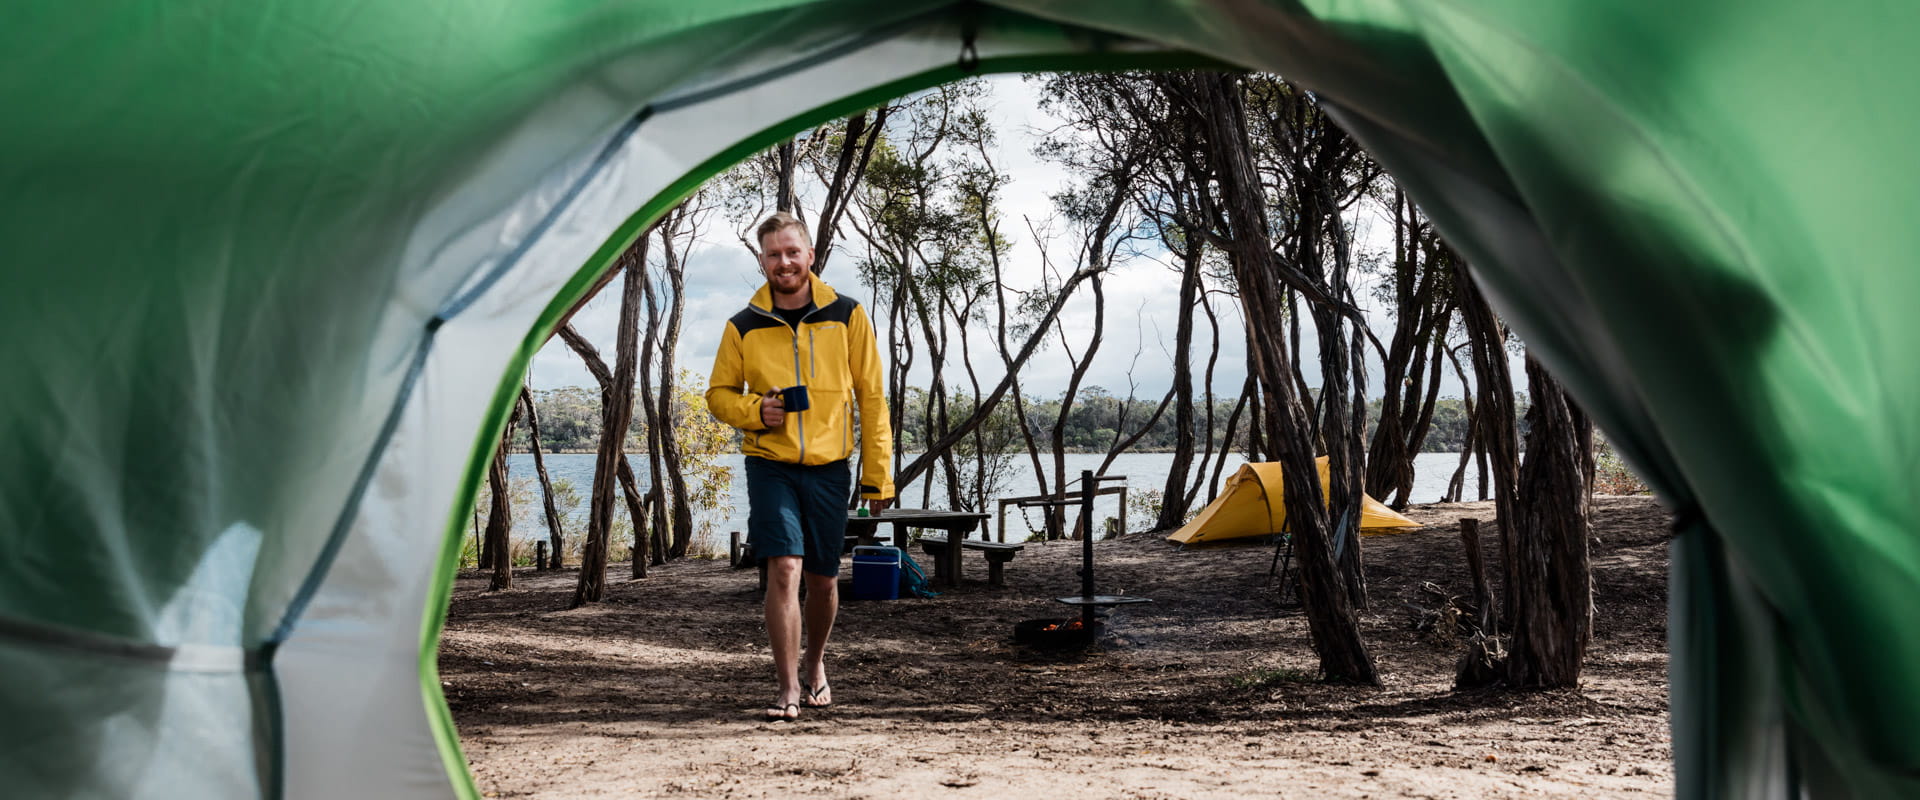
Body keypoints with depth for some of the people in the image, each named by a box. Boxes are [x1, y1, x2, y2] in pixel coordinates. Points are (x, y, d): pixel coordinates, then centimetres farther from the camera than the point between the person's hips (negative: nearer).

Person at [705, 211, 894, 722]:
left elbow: (872, 398, 3)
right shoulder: (744, 326, 1)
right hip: (770, 465, -1)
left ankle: (814, 662, 38)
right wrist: (755, 410, -12)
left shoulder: (847, 316, 1)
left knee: (824, 579, 11)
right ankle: (788, 690, -5)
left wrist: (878, 475, 0)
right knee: (783, 569, -14)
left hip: (829, 467, 1)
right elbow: (719, 393, 11)